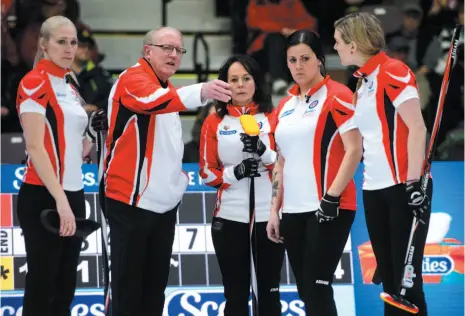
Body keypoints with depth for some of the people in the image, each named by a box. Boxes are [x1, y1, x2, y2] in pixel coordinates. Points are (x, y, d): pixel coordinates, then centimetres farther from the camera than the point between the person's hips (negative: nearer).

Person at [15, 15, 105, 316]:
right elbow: (35, 146, -18)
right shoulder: (34, 83, -10)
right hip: (43, 197, -8)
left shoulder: (70, 87, 15)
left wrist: (86, 144, 4)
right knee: (41, 289, -7)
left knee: (65, 290, 10)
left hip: (73, 195, 8)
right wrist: (60, 200, -24)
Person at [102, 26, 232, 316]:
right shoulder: (133, 79, -12)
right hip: (132, 200, -9)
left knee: (156, 284, 12)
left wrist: (178, 175, 12)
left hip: (165, 202, 9)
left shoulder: (166, 88, 16)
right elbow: (152, 101, -37)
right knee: (128, 285, -5)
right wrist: (201, 93, -52)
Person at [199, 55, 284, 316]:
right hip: (230, 218, 1)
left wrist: (264, 152, -17)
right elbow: (207, 172, 4)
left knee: (269, 292, 5)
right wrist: (235, 172, -14)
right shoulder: (214, 123, 4)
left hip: (268, 216, -1)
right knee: (236, 294, 5)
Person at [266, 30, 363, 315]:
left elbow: (354, 151, -12)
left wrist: (331, 198, -17)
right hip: (293, 211, 7)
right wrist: (275, 210, 15)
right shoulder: (285, 106, 15)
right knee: (306, 292, 8)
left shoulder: (337, 96, -6)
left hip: (328, 209, -7)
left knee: (317, 289, -12)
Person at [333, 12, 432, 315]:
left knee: (406, 276, -6)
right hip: (374, 190, 8)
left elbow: (417, 128, -16)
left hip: (404, 187, -8)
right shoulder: (363, 81, 14)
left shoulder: (393, 72, -11)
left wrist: (413, 183, -19)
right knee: (388, 276, 10)